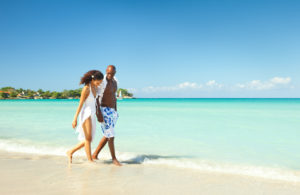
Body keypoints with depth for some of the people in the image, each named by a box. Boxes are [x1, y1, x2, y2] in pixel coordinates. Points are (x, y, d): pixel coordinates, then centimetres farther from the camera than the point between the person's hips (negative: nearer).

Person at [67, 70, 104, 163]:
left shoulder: (94, 87, 9)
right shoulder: (86, 88, -15)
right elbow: (80, 104, -15)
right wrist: (75, 119, -14)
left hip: (92, 115, 8)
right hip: (85, 114, -8)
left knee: (88, 139, 9)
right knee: (88, 138, -6)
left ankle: (70, 152, 21)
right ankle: (90, 160, 1)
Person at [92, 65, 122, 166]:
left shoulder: (114, 82, 10)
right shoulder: (102, 82, -16)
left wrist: (116, 111, 18)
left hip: (112, 111, 9)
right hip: (104, 111, -8)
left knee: (107, 136, 13)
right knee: (111, 136, -7)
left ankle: (95, 155, 25)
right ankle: (114, 158, 7)